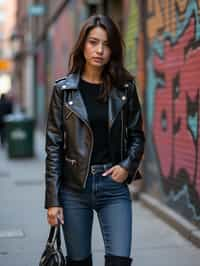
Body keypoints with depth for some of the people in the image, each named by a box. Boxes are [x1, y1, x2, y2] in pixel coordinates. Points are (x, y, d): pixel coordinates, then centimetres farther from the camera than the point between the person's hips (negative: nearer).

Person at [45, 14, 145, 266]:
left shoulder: (124, 87, 3)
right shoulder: (64, 89, -1)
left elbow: (136, 136, 13)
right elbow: (54, 146, -1)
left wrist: (128, 166, -6)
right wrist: (52, 200, -5)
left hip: (113, 185, 1)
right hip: (74, 187, 0)